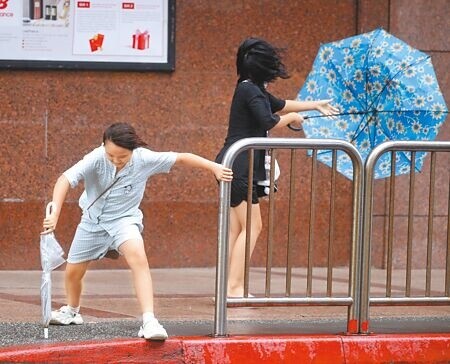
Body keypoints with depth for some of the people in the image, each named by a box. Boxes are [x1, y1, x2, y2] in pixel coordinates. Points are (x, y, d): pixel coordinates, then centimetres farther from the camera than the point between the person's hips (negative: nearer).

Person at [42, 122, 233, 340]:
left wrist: (214, 167, -17)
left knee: (138, 256, -32)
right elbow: (65, 179, -37)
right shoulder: (96, 158, -28)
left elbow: (182, 159, -15)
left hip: (124, 219, -2)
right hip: (92, 219, 2)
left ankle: (149, 321, -37)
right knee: (73, 272, 12)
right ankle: (71, 312, 48)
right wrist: (54, 213, -49)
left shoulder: (144, 159, -24)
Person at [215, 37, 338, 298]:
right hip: (239, 166, -10)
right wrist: (292, 118, -2)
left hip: (237, 167, 10)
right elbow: (269, 122, -23)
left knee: (236, 229, 7)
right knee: (252, 226, -9)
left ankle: (228, 287, 5)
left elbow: (280, 104, 35)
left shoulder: (254, 90, 18)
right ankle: (235, 286, -12)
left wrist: (316, 105, 44)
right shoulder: (250, 90, -12)